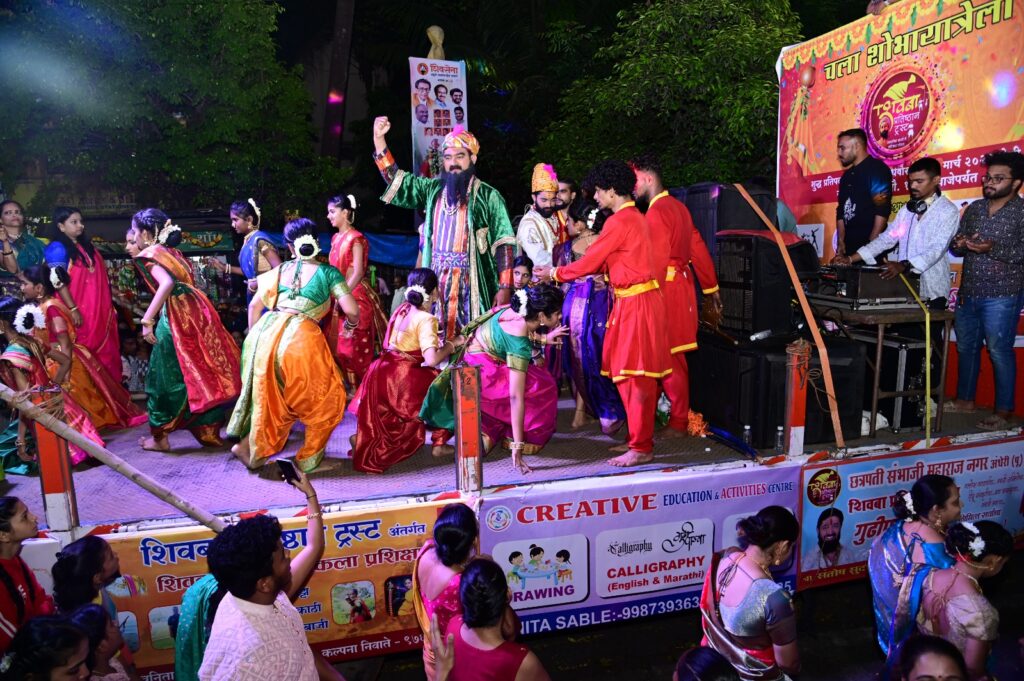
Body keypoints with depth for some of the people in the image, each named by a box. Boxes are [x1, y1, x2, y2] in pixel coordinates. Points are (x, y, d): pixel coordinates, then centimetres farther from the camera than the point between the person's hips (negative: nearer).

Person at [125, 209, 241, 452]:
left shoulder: (149, 254, -4)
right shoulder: (171, 251, 20)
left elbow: (167, 283, -22)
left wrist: (147, 320, -22)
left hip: (176, 318, -8)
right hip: (196, 313, 8)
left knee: (167, 375, 4)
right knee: (201, 372, 12)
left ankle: (160, 437, 14)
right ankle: (208, 431, 19)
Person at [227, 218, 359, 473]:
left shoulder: (279, 270, 19)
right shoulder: (328, 272, 8)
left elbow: (255, 306, 21)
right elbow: (352, 310, 1)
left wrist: (254, 336, 34)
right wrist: (350, 325, 23)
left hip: (265, 332, 5)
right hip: (300, 337, -5)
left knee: (272, 396, 23)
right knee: (325, 399, 14)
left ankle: (249, 445, 19)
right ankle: (309, 458, 18)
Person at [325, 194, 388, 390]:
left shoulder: (356, 238, -10)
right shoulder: (336, 238, 12)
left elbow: (358, 273, -16)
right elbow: (334, 269, 13)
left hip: (355, 296, -8)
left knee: (356, 345, -4)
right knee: (338, 344, 8)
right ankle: (348, 385, 19)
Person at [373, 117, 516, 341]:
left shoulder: (488, 196, -1)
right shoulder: (433, 189, 12)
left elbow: (504, 244, -4)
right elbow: (394, 178, 16)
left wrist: (505, 287, -12)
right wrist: (379, 139, 4)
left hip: (470, 285, -4)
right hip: (435, 283, 4)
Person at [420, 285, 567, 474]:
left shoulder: (518, 309, -9)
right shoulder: (520, 342, -30)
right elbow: (516, 396, -33)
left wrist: (543, 338, 12)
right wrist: (518, 447, -32)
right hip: (479, 375, -9)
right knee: (541, 388, -9)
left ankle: (488, 430, 17)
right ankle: (516, 439, 0)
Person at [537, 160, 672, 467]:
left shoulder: (620, 221, -14)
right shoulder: (634, 216, 17)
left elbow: (589, 262, -11)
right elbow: (607, 261, 19)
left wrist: (554, 274, 3)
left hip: (636, 302, -10)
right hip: (634, 300, 10)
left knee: (634, 375, -5)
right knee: (632, 373, 14)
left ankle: (641, 448, 2)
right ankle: (642, 434, 23)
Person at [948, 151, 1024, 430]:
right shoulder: (974, 208, 12)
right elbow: (957, 246, 15)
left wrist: (993, 248, -26)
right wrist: (959, 244, -7)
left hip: (1001, 297, -6)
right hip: (968, 293, 6)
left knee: (999, 352, -2)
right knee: (966, 347, 15)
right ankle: (965, 399, 29)